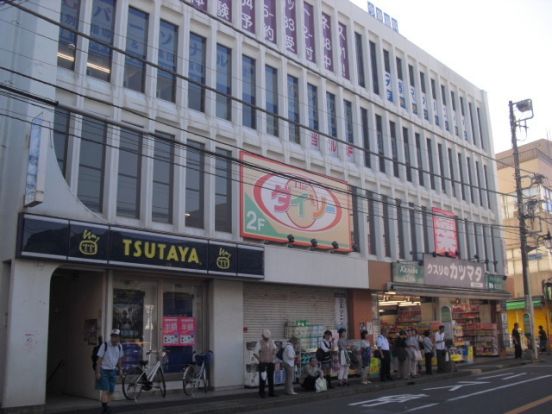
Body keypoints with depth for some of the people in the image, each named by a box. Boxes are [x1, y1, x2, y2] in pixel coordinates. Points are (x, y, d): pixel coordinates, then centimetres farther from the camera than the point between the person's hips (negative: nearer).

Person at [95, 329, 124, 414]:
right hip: (104, 370, -5)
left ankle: (106, 407, 13)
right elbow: (99, 359, -11)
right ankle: (104, 407, -12)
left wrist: (120, 369, 11)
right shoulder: (105, 345, -12)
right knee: (105, 390, -13)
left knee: (111, 391, 5)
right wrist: (98, 372, -14)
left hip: (113, 371, 5)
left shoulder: (119, 347, 3)